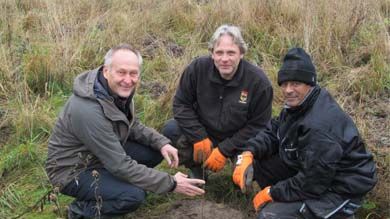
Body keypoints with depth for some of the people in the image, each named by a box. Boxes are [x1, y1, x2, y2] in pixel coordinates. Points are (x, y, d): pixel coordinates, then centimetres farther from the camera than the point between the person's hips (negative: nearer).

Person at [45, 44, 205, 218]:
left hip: (103, 154, 8)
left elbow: (132, 125, 9)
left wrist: (162, 143, -10)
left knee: (155, 151, -5)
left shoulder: (119, 90, -8)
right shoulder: (88, 111, -34)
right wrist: (171, 184, -27)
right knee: (134, 195, -27)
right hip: (72, 172, -8)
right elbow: (120, 165, -31)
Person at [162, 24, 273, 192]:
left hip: (239, 139, -2)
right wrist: (199, 138, -16)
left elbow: (258, 125, -14)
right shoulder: (198, 68, -15)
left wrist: (224, 150, -19)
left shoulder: (258, 81, -20)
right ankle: (195, 171, 6)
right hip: (203, 132, 3)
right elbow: (181, 103, -6)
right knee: (171, 130, -23)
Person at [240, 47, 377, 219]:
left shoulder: (320, 127, -32)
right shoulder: (298, 103, -3)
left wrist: (272, 193, -17)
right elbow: (273, 133, 5)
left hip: (338, 190, -9)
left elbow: (313, 183, -29)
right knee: (259, 160, -1)